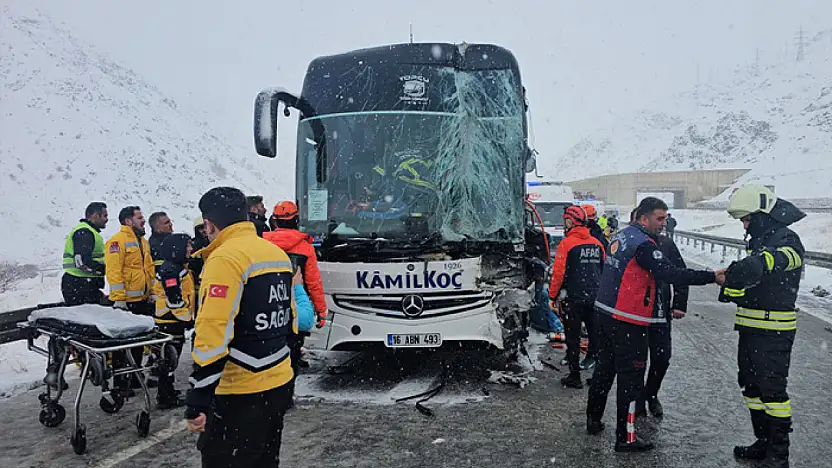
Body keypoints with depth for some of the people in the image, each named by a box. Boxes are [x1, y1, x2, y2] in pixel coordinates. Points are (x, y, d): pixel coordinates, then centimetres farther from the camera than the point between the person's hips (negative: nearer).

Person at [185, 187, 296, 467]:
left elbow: (213, 336, -24)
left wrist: (197, 402, -19)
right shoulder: (279, 254, 8)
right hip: (280, 384, 8)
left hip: (242, 394, -8)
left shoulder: (225, 258, -17)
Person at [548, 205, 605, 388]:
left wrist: (552, 296, -3)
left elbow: (558, 273, -14)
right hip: (595, 297, 6)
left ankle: (574, 377, 7)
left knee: (573, 337, 3)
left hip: (574, 297, -5)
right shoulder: (597, 243, 7)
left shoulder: (567, 243, -12)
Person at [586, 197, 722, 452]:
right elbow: (670, 273, -24)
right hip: (627, 322, -9)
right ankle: (625, 438, 7)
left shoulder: (621, 236, 10)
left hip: (604, 314, 9)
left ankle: (593, 420, 32)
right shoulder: (643, 244, -18)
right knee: (631, 377, 0)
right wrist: (711, 277, -20)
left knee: (605, 368, 20)